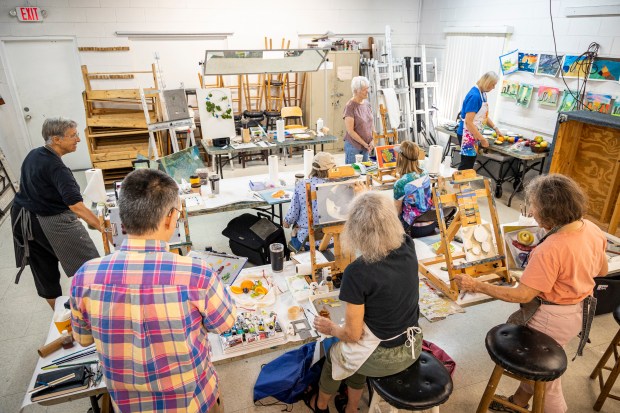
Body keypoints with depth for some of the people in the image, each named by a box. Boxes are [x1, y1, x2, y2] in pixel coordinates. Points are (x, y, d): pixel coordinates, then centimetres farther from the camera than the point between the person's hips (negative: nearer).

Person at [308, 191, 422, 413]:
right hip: (413, 347, 5)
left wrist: (331, 328, 1)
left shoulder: (357, 272, -30)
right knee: (354, 355, 33)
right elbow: (388, 221, 12)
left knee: (334, 355, 28)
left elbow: (352, 334, -19)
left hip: (382, 358, -5)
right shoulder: (407, 247, -14)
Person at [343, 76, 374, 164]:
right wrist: (365, 144, -13)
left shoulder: (367, 104, 6)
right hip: (353, 146, -6)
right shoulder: (350, 106, -14)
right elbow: (350, 131, -16)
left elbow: (372, 124, 13)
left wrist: (372, 141, -2)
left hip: (366, 147, 6)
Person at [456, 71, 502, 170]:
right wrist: (482, 139, -22)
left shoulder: (482, 93, 7)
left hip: (474, 134, 9)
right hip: (468, 135, -9)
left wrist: (495, 128, 15)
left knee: (471, 162, 14)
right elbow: (468, 122, -26)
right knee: (466, 164, -4)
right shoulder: (474, 96, -21)